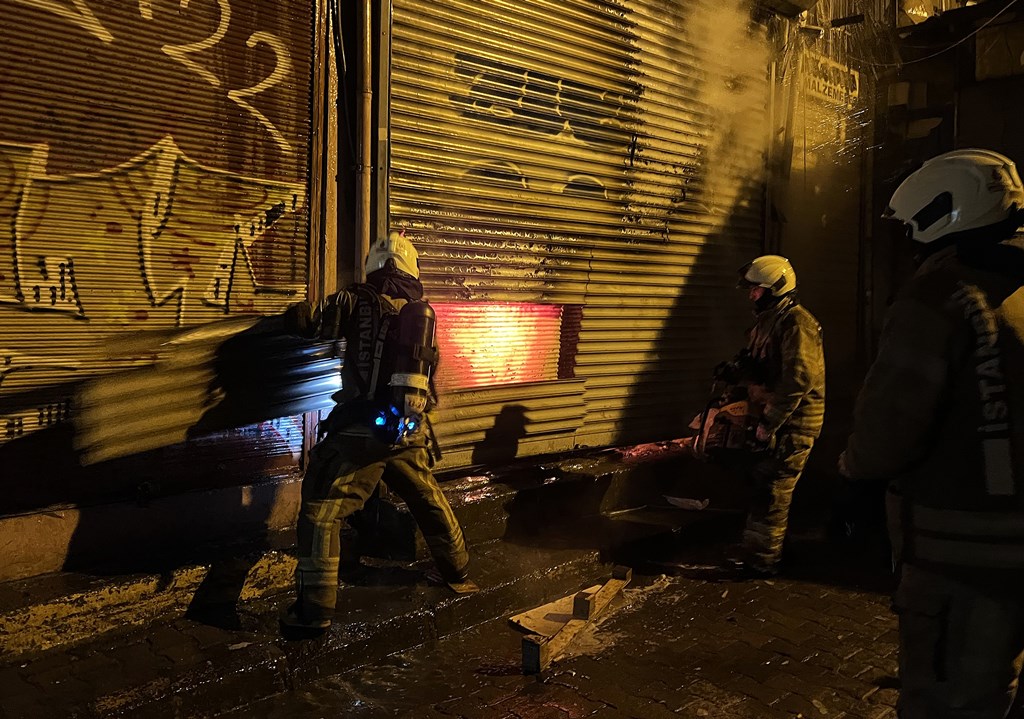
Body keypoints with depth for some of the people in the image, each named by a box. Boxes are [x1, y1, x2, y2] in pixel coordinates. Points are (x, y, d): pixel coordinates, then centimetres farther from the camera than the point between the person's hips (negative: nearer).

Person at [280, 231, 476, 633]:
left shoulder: (362, 300, -4)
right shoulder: (424, 312, 11)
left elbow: (310, 325, -4)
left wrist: (300, 316, 17)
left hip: (365, 429, -6)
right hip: (411, 432, 6)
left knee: (321, 510, 2)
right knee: (429, 501, 26)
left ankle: (315, 608, 1)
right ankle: (457, 574, 41)